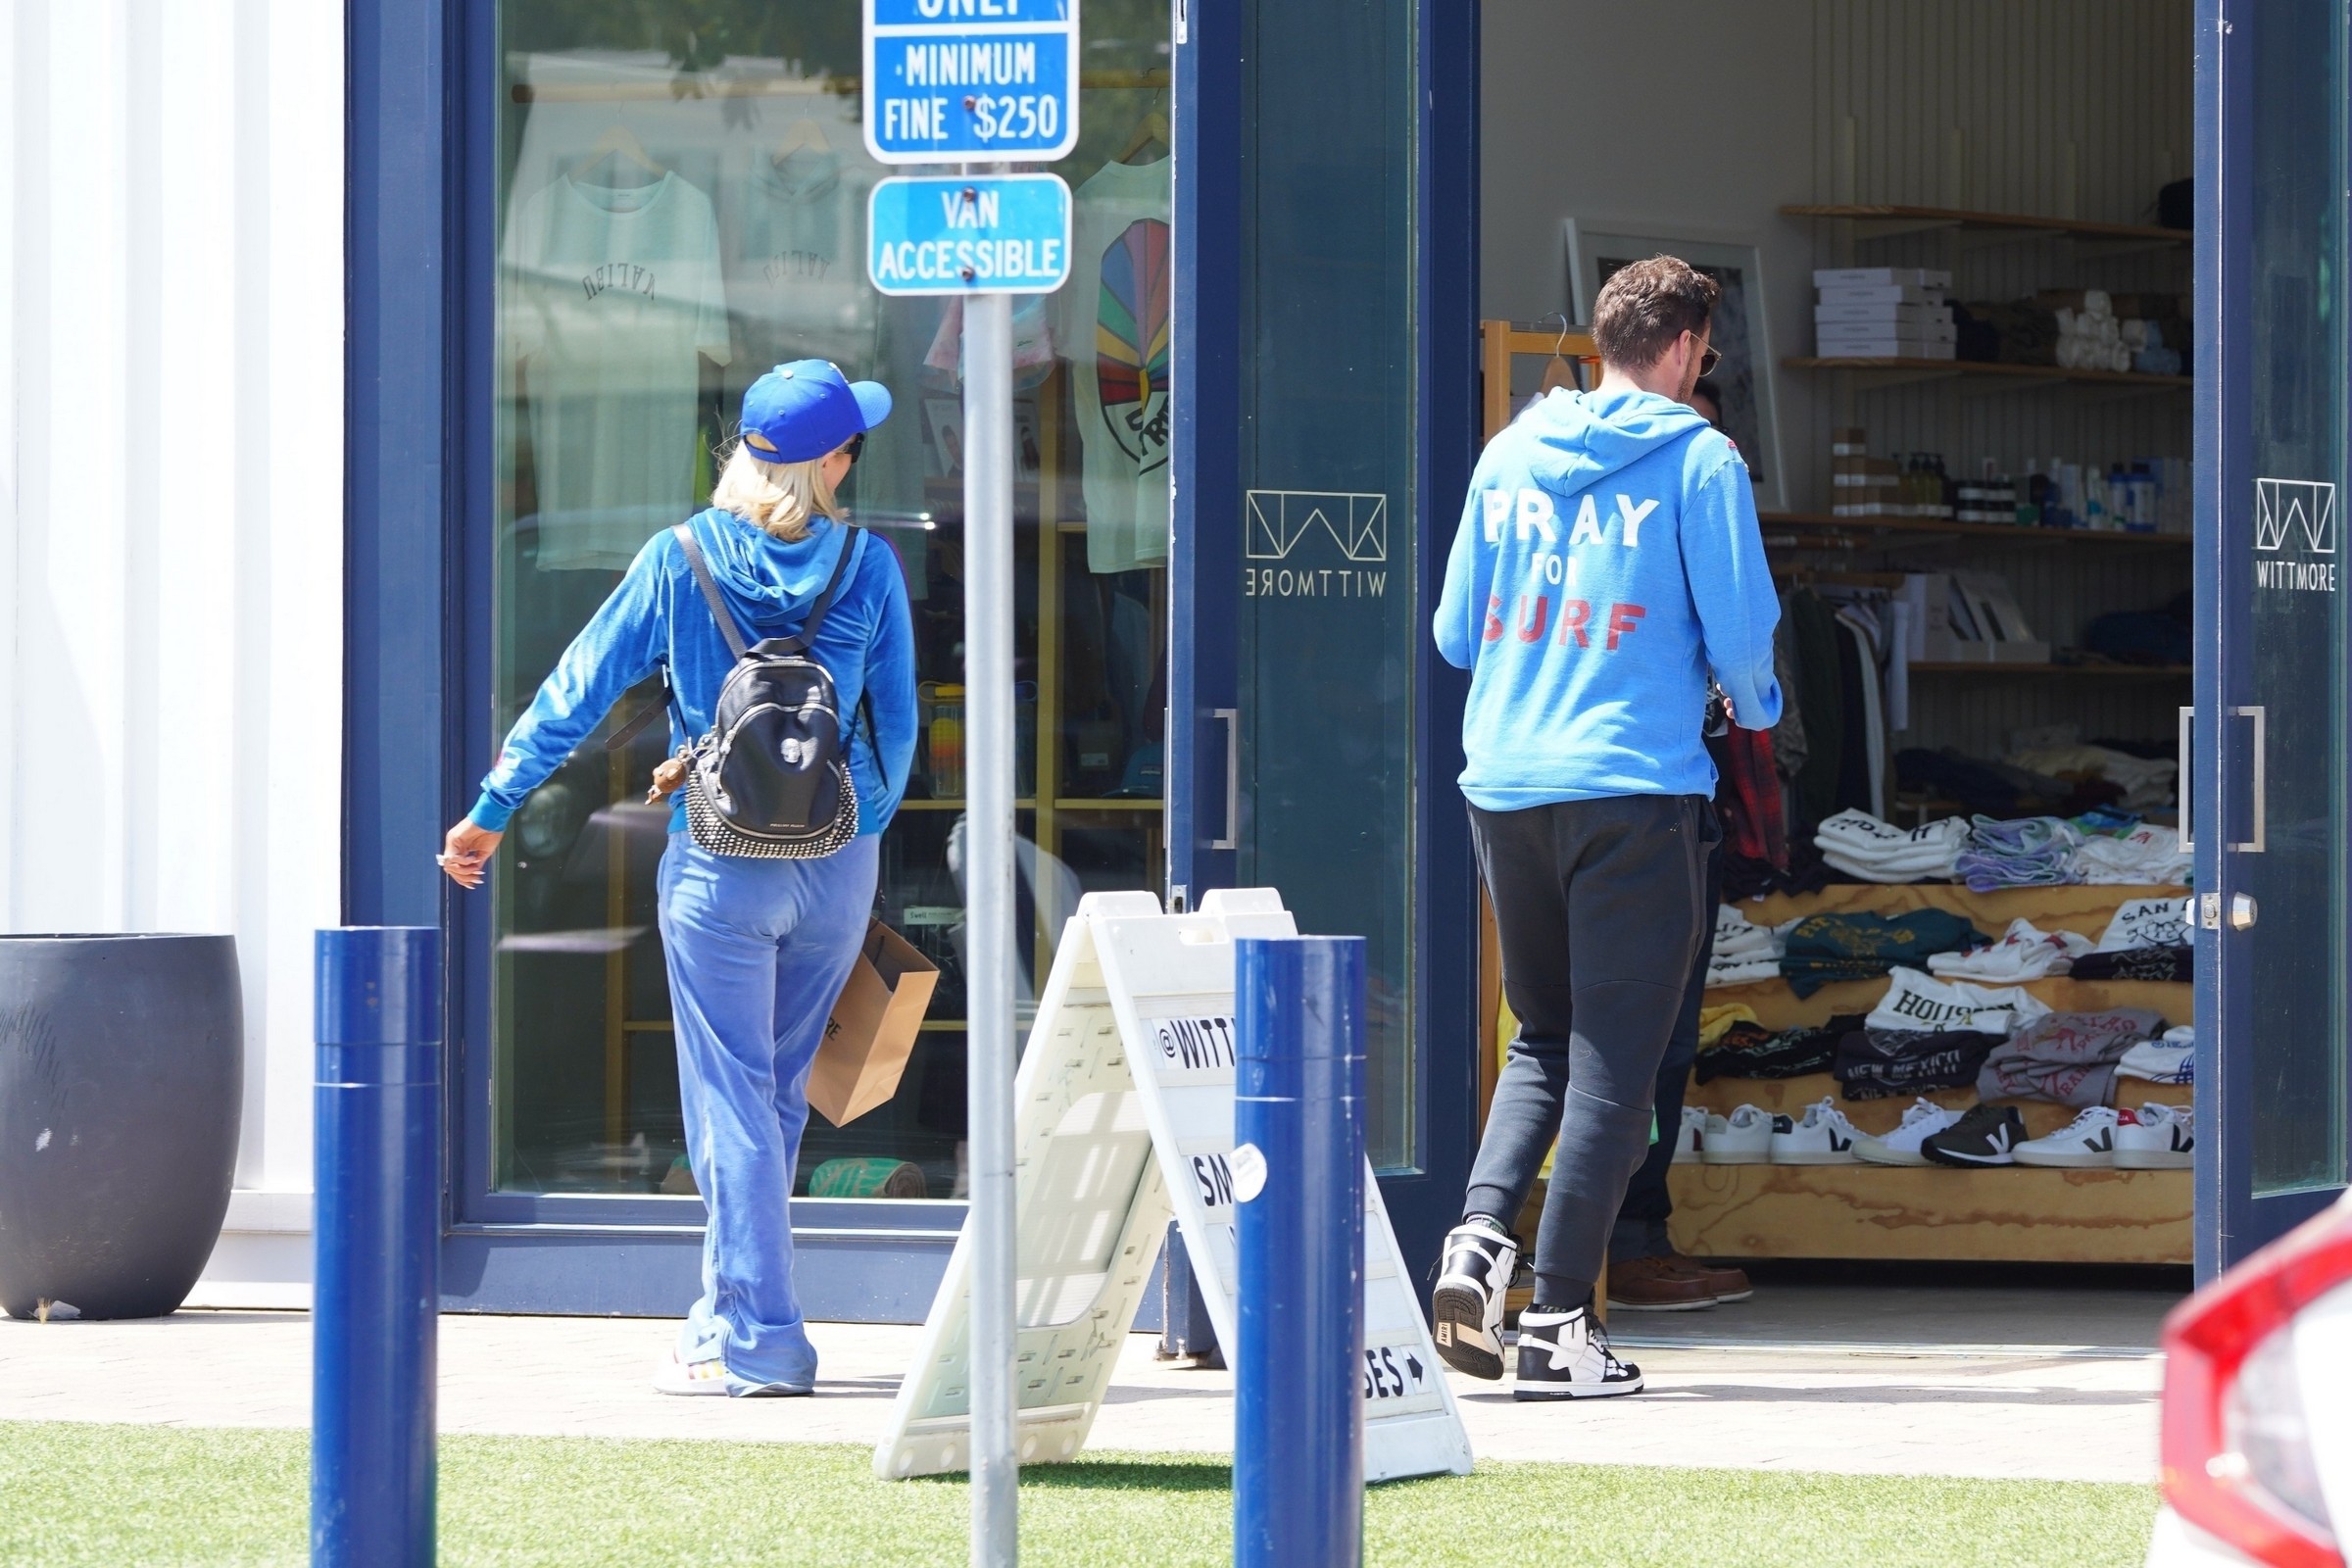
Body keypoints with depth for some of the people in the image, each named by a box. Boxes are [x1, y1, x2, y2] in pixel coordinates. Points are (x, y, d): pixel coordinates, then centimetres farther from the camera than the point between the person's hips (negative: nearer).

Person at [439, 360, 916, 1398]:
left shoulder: (680, 560, -5)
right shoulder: (868, 567, -1)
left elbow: (581, 689, 0)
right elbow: (894, 727, 5)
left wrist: (494, 807, 8)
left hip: (721, 860, -2)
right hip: (839, 863, 3)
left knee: (731, 1098, 1)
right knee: (779, 1094, 16)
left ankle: (759, 1342, -3)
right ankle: (730, 1311, 25)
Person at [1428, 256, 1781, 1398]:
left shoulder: (1509, 455, 11)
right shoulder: (1696, 462, -4)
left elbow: (1455, 631, 13)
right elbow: (1739, 630, -4)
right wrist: (1757, 708, 17)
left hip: (1504, 783, 5)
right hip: (1636, 784, -5)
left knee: (1545, 1037, 18)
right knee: (1613, 1056, -1)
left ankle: (1479, 1238, -4)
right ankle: (1559, 1321, -4)